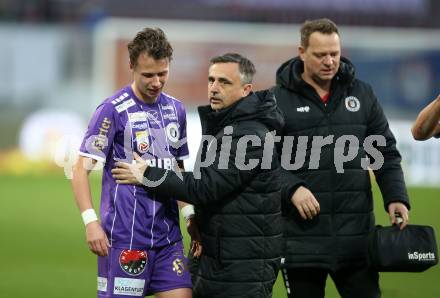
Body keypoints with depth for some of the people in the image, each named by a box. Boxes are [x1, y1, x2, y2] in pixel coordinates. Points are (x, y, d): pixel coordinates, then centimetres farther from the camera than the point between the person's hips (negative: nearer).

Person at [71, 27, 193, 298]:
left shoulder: (176, 110, 11)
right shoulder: (112, 110, -7)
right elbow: (81, 170, -9)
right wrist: (91, 221, -20)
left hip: (169, 235, 6)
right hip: (125, 237, -6)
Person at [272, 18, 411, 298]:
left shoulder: (362, 94, 10)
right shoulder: (279, 99, 0)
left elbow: (386, 153, 12)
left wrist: (396, 197, -2)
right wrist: (291, 189, -17)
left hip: (357, 234, 2)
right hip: (302, 236, -2)